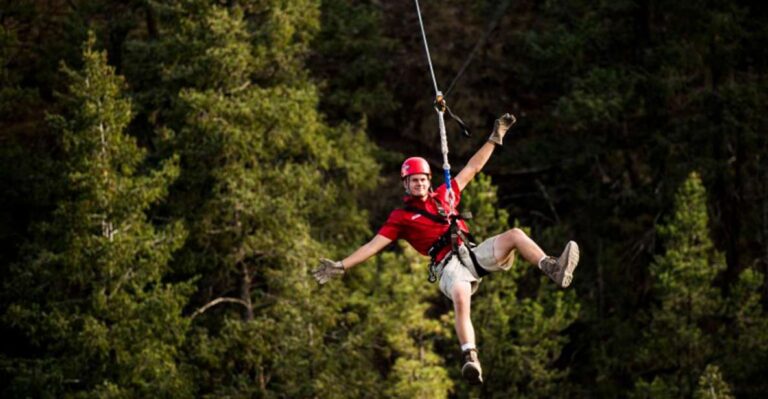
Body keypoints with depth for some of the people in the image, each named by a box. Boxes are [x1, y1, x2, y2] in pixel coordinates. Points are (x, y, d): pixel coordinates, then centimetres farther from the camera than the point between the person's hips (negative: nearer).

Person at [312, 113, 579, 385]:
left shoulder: (444, 196, 21)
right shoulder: (401, 218, 10)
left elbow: (472, 168, 27)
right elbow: (373, 245, 7)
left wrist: (495, 138, 26)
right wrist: (341, 266, -2)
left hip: (474, 254, 5)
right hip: (449, 265, -5)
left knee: (515, 235, -16)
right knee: (461, 297, -38)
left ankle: (554, 271, -25)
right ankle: (471, 361, -52)